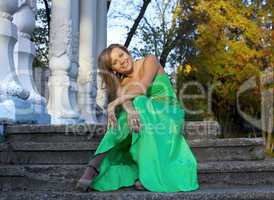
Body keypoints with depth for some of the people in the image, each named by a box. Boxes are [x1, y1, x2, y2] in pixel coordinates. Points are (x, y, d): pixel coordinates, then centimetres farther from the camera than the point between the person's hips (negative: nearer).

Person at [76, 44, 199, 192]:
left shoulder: (150, 61, -3)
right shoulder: (122, 84, 7)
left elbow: (142, 88, -21)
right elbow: (125, 102, -17)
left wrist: (115, 102, -30)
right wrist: (129, 111, -42)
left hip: (169, 115, -3)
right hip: (147, 118, 3)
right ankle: (93, 171, -36)